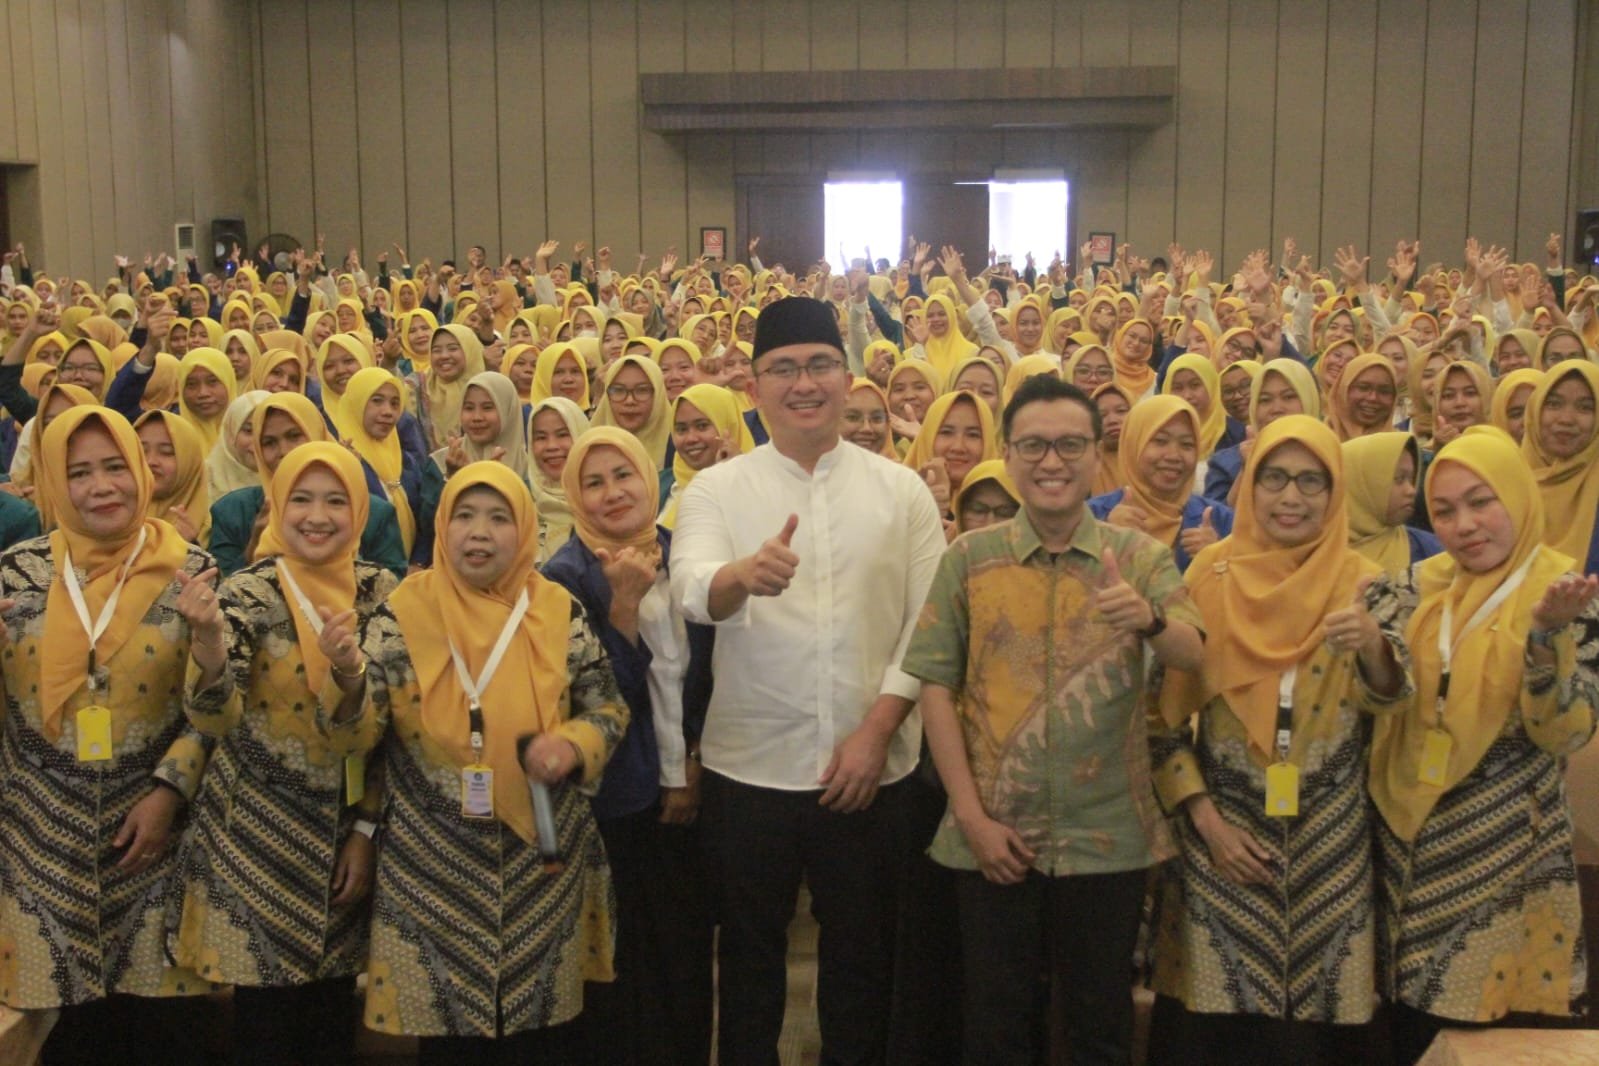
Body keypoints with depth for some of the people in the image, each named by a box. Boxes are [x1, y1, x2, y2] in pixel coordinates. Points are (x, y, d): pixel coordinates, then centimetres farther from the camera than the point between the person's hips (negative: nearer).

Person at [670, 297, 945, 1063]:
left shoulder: (902, 490, 1)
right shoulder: (715, 489, -2)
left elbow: (928, 622, -2)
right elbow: (692, 592, -20)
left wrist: (877, 729, -12)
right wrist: (744, 574, -42)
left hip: (872, 764, 1)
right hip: (750, 763, 0)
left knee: (860, 945, 16)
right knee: (749, 948, 14)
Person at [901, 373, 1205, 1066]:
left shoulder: (1140, 556, -1)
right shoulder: (969, 559, -1)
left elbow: (1191, 655, -16)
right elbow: (936, 685, -2)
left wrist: (1150, 619, -39)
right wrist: (970, 814, -8)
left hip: (1108, 838, 0)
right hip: (996, 838, 0)